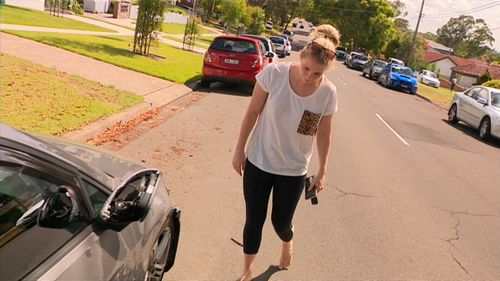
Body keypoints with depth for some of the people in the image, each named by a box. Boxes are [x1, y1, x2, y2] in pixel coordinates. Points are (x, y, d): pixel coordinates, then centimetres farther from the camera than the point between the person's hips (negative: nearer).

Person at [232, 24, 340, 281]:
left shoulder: (328, 93, -13)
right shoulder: (274, 73, -18)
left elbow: (324, 133, -2)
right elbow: (252, 112, -8)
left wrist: (323, 170, 2)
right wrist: (240, 149, -4)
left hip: (294, 170, 1)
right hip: (259, 161, 0)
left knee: (280, 222, 12)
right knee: (254, 220, 9)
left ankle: (287, 243, 51)